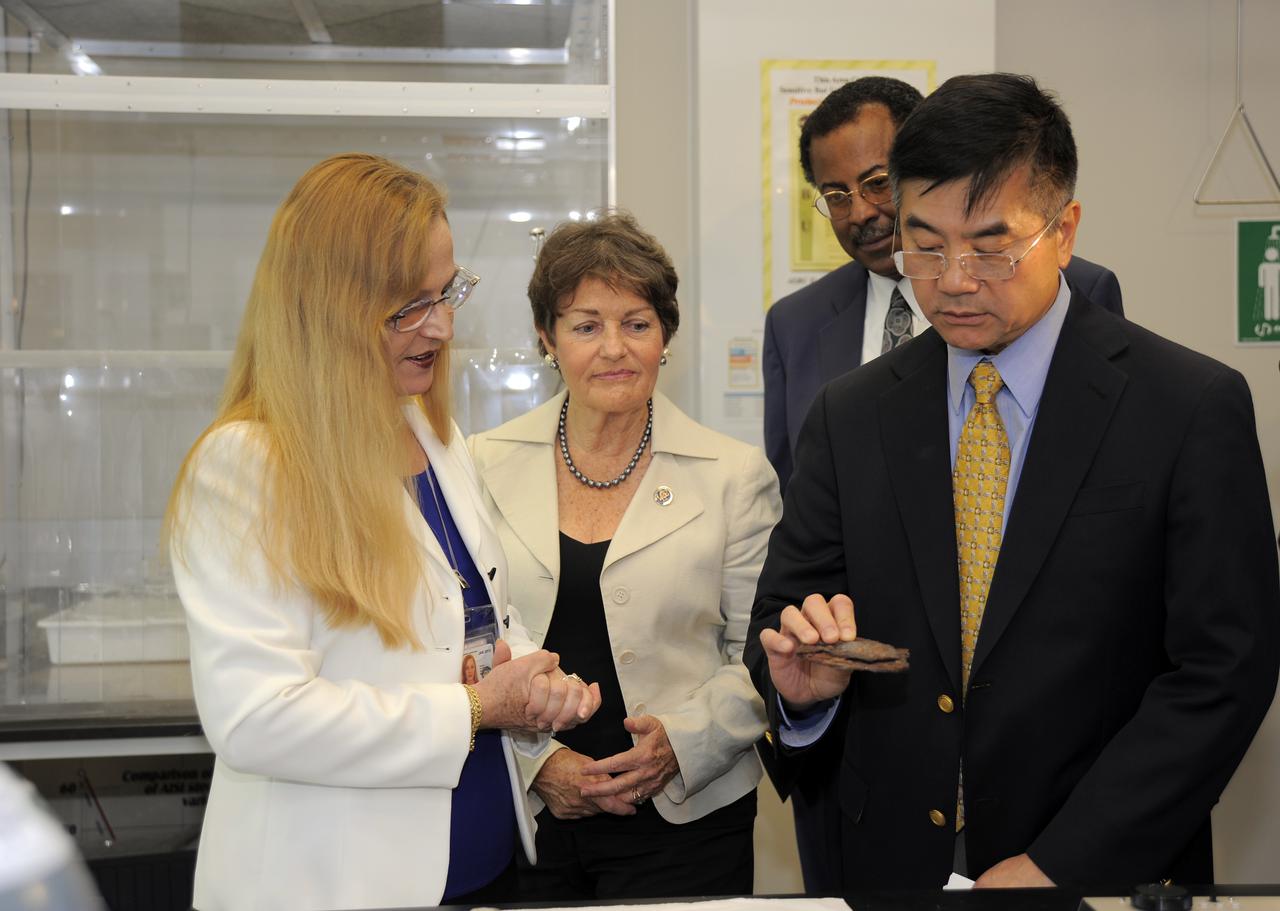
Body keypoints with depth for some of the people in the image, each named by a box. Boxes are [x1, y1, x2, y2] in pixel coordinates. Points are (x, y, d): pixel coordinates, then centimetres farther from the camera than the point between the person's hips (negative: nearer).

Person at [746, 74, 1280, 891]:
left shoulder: (1194, 408, -10)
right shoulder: (851, 416, 0)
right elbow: (781, 608, 4)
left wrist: (1059, 863, -18)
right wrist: (799, 684, -19)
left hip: (1107, 863, -3)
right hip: (893, 864, 3)